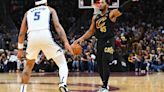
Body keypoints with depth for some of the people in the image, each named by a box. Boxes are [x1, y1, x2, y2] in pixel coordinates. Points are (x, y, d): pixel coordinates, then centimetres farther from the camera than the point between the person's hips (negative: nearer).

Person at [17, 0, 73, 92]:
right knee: (62, 63, 8)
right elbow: (57, 26, 7)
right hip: (45, 36, -3)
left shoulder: (28, 12, 32)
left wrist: (20, 49, 34)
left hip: (32, 37, 3)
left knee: (28, 66, 27)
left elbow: (22, 33, 27)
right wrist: (66, 42, 0)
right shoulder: (50, 9, 24)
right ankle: (63, 83, -19)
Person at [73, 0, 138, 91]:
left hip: (109, 42, -6)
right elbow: (91, 31, 19)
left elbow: (121, 9, -20)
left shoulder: (111, 14, -5)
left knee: (105, 64, -14)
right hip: (100, 42, 6)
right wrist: (81, 39, 10)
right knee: (100, 65, 9)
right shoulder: (95, 17, 13)